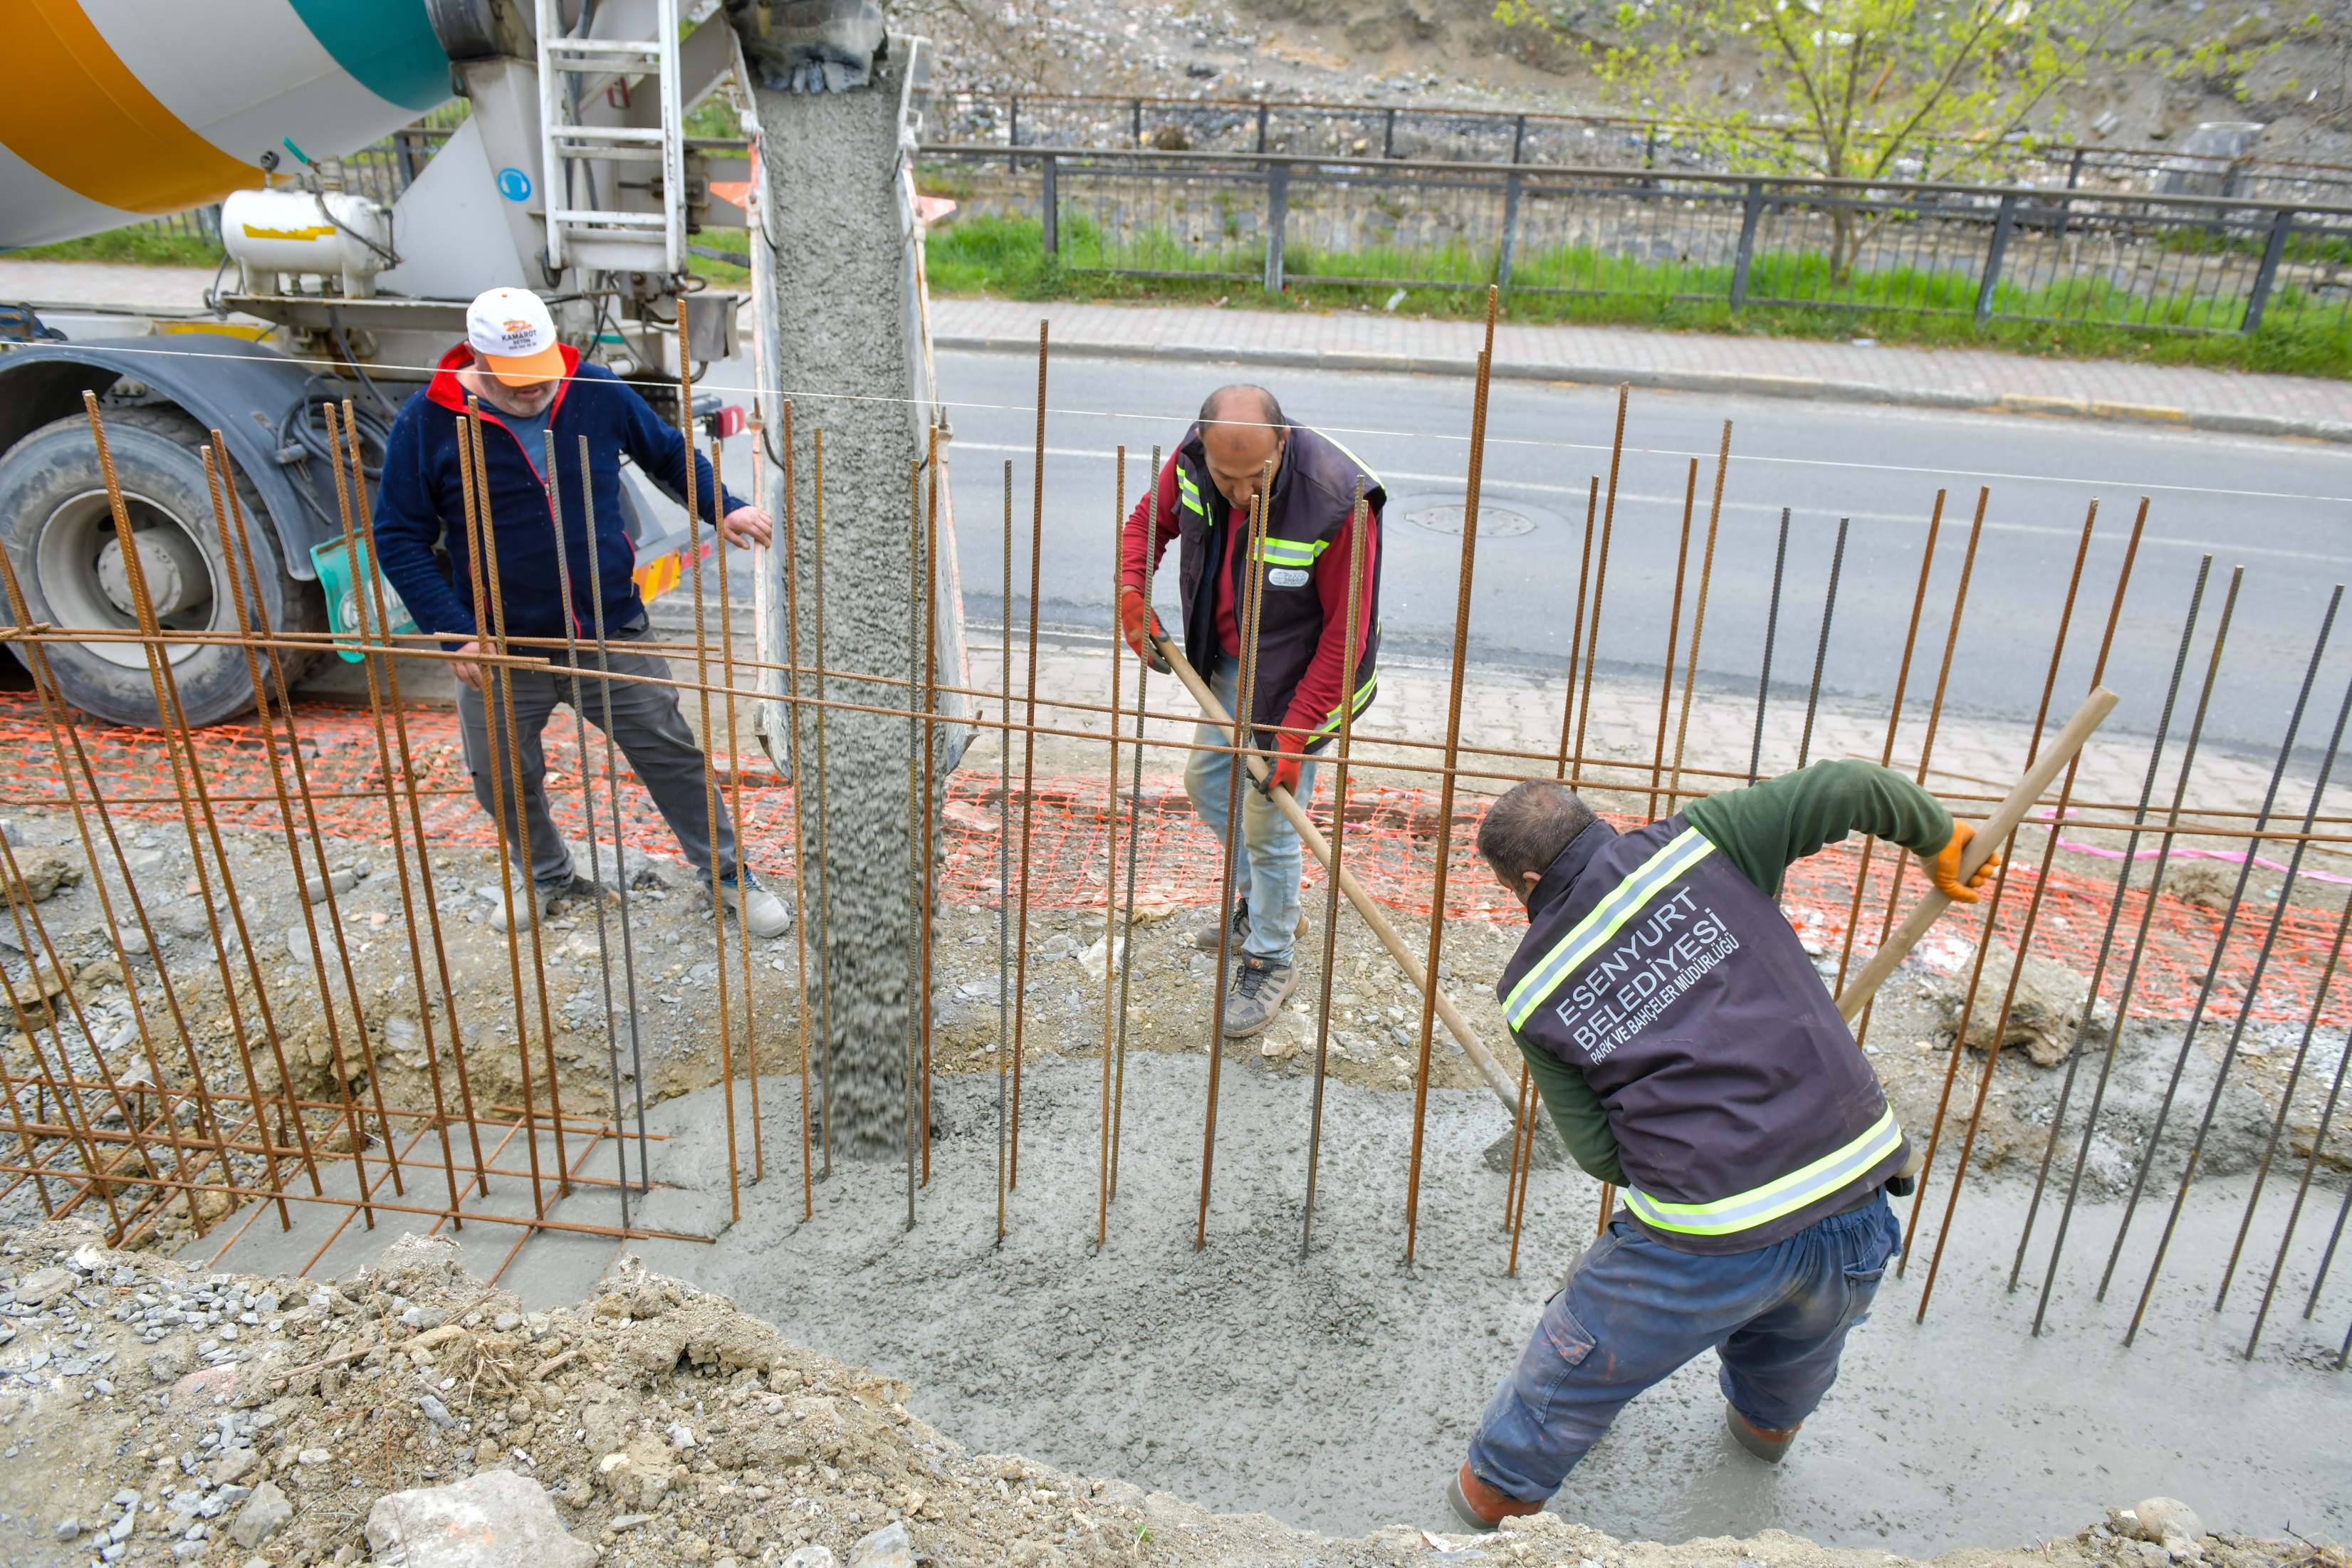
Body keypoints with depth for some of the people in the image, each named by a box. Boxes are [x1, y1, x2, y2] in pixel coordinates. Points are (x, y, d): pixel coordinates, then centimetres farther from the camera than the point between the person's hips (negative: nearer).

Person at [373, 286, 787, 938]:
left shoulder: (597, 391, -5)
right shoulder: (428, 421, -9)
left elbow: (668, 453, 11)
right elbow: (399, 540, -6)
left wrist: (721, 508, -7)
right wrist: (455, 634, -13)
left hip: (610, 634, 0)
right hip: (500, 647, 0)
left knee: (671, 754, 5)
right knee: (504, 778, 13)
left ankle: (727, 873, 23)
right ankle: (549, 876, 40)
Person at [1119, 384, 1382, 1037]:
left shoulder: (1336, 504, -35)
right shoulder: (1194, 457, -17)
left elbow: (1345, 633, -26)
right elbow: (1151, 518, 6)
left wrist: (1295, 733, -25)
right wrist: (1132, 593, -10)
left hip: (1296, 675, -7)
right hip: (1226, 661, 7)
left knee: (1268, 822, -1)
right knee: (1206, 780, 21)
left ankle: (1270, 960, 22)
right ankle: (1264, 902, 44)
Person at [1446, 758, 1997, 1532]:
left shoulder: (1530, 991, 0)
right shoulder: (1696, 842, -3)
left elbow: (1599, 1151, 3)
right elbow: (1850, 786, -3)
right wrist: (1938, 840, 16)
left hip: (1707, 1244, -3)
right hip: (1858, 1198, 4)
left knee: (1575, 1364, 23)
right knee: (1799, 1338, 37)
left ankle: (1497, 1490, 44)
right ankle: (1767, 1421, 67)